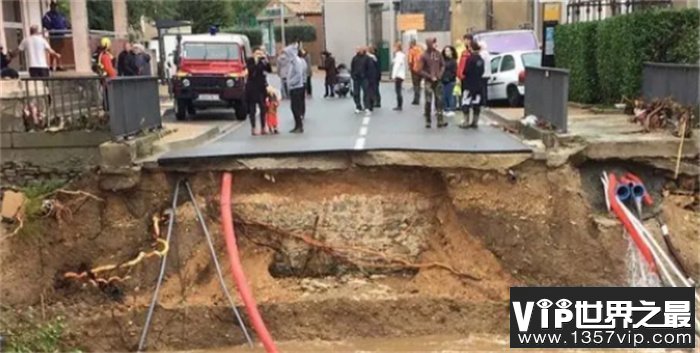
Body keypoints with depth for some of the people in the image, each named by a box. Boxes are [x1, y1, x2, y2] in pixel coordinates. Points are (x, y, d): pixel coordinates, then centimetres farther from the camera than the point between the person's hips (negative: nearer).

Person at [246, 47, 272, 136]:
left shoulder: (262, 61, 7)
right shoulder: (249, 61, -3)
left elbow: (269, 70, -3)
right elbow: (250, 70, -19)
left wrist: (266, 61, -14)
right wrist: (256, 61, -22)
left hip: (261, 87, 4)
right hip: (252, 87, -4)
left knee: (263, 108, 3)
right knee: (252, 109, -1)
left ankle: (263, 128, 10)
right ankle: (253, 129, 2)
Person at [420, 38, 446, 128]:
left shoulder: (438, 54, 2)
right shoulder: (424, 56, -9)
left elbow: (443, 65, 9)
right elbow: (421, 70, -7)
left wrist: (440, 74, -7)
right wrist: (430, 77, -12)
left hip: (438, 81, 4)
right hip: (429, 81, -4)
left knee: (439, 101, 4)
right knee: (428, 102, -1)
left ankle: (440, 121, 8)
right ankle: (428, 121, 9)